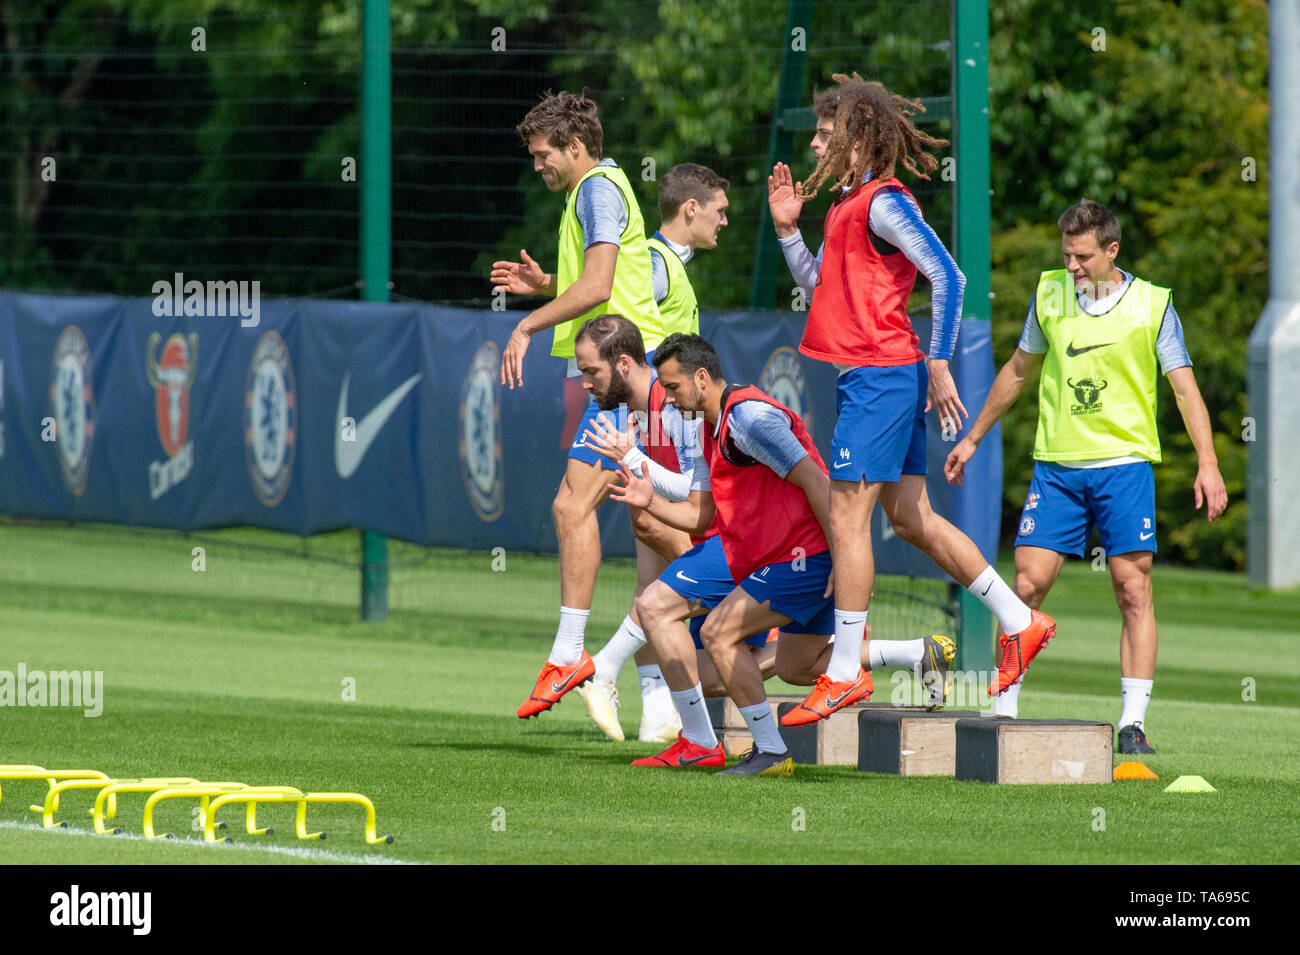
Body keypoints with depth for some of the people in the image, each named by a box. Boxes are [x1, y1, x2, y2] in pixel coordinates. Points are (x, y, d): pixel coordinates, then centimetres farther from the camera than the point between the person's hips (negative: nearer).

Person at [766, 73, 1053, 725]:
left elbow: (947, 276, -20)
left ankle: (845, 672, -3)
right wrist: (787, 228, 11)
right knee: (911, 517, 13)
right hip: (876, 379, 10)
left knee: (847, 518, -7)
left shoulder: (883, 203, -13)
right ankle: (1020, 621, 19)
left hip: (880, 376, -10)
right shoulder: (847, 204, 16)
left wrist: (939, 366, -19)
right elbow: (819, 284, 24)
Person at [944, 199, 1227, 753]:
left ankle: (1133, 722, -4)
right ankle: (1004, 711, 5)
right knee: (1028, 584, -4)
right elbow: (1018, 370, 21)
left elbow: (1185, 388, -1)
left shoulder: (1151, 306, -1)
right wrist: (973, 438, 24)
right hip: (1056, 464, 2)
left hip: (1124, 463, -2)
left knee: (1134, 590, -7)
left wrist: (1207, 464, -11)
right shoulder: (1049, 295, 7)